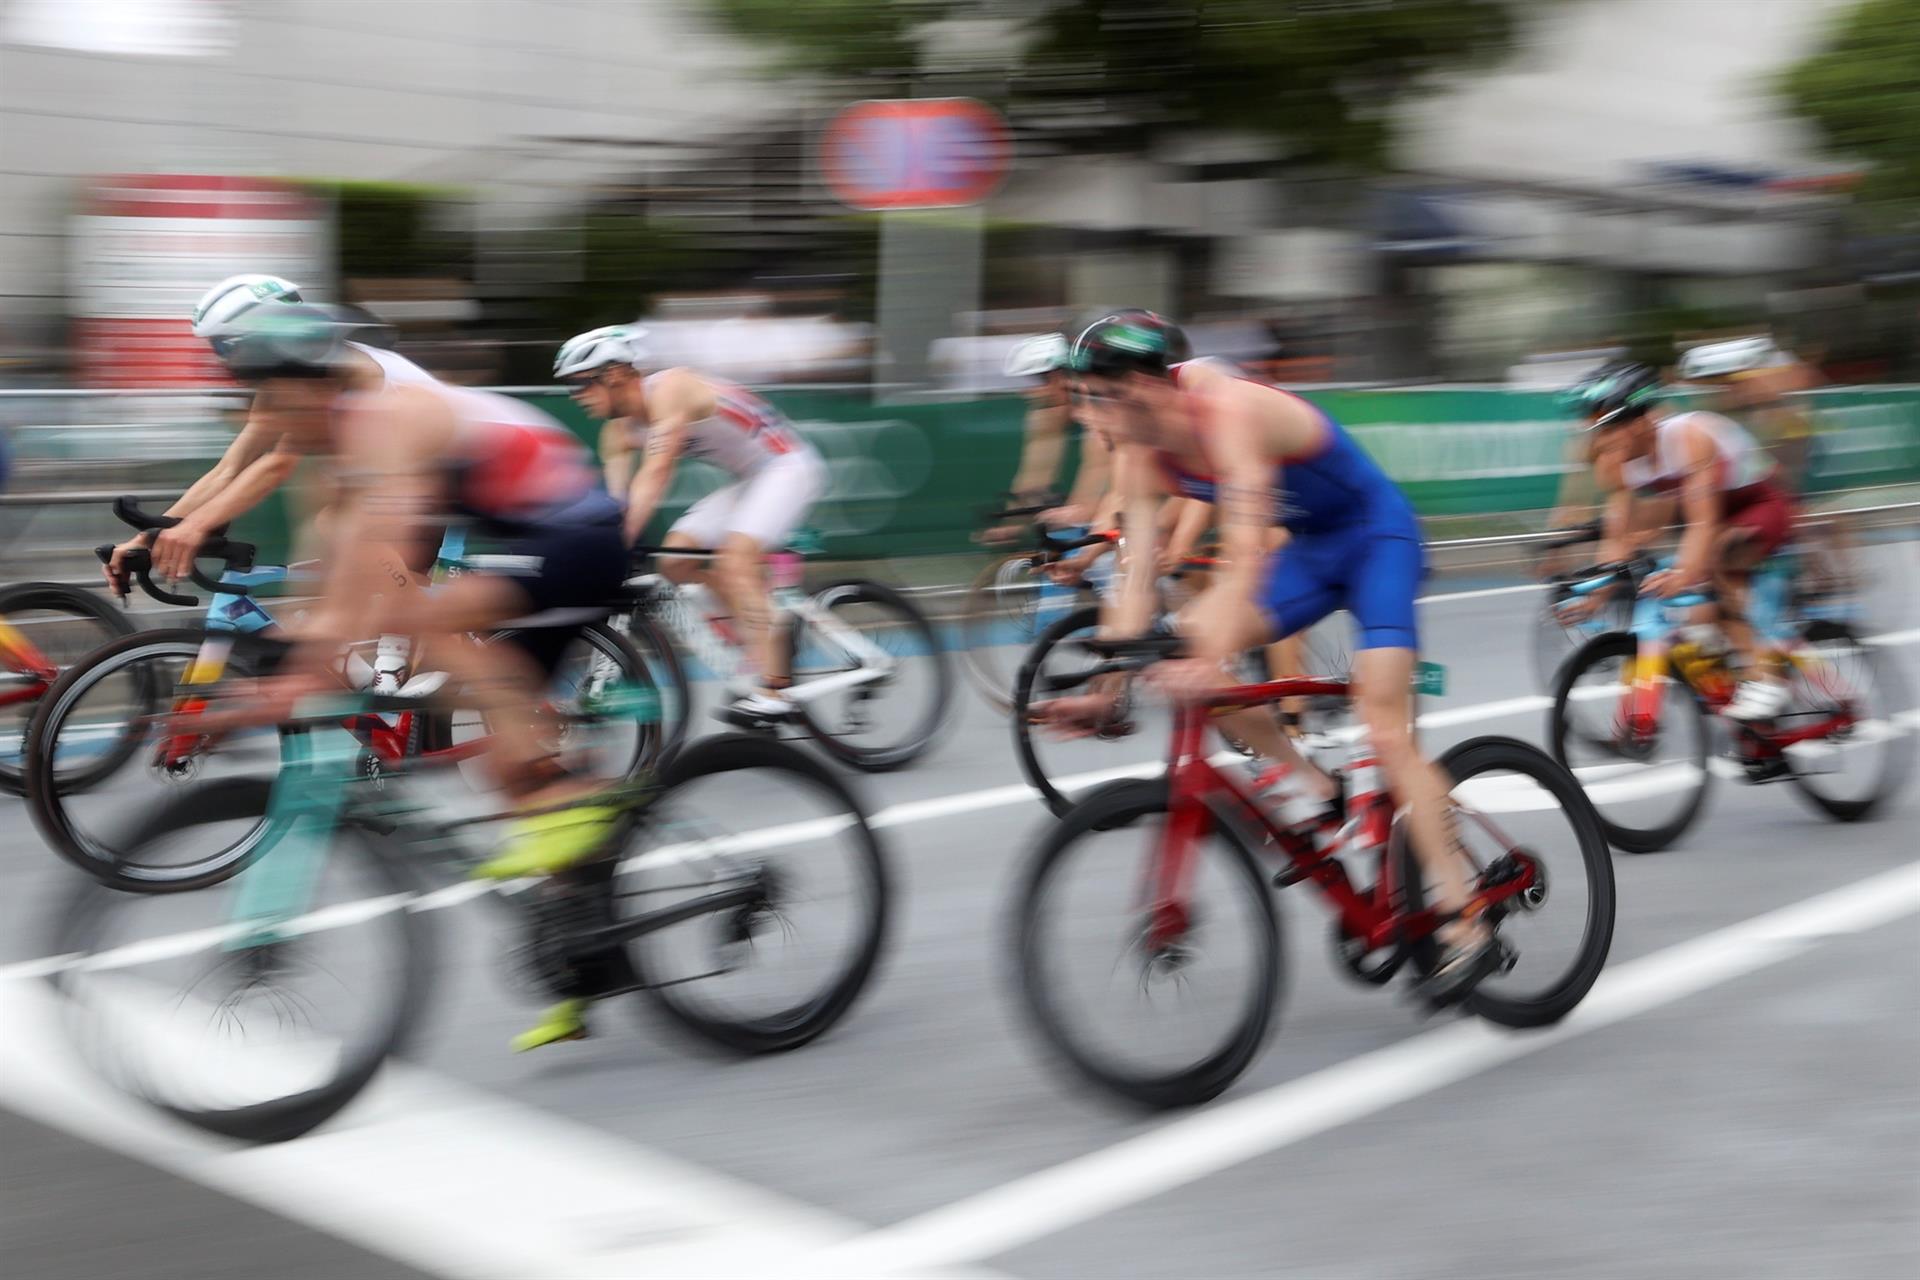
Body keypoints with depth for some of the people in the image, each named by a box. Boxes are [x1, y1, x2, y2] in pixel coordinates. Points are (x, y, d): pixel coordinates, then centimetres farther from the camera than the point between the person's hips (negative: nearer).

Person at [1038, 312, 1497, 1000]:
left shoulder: (1231, 411, -30)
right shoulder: (1145, 452, -7)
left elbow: (1245, 557, -39)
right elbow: (1138, 574, -9)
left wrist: (1211, 658, -51)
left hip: (1378, 536, -8)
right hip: (1312, 550, 8)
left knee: (1385, 728, -17)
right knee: (1188, 637, -11)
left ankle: (1466, 927, -12)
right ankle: (1308, 789, 1)